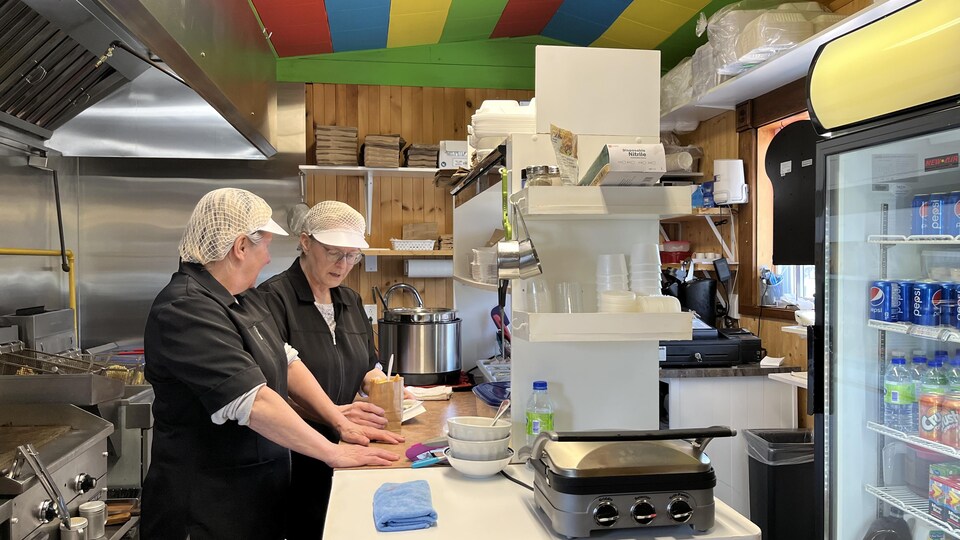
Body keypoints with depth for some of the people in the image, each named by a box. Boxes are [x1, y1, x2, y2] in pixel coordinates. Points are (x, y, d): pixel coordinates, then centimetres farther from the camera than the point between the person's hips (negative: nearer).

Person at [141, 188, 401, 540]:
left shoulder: (245, 297, 7)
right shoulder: (185, 310, -23)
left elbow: (286, 363, 8)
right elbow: (255, 403, -28)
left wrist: (341, 423, 0)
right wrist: (334, 453, -23)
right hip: (207, 503, -8)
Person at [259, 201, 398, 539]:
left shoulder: (351, 301, 11)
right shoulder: (275, 297, -13)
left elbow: (368, 368, 15)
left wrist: (380, 387, -7)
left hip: (342, 450, 6)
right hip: (292, 457, -6)